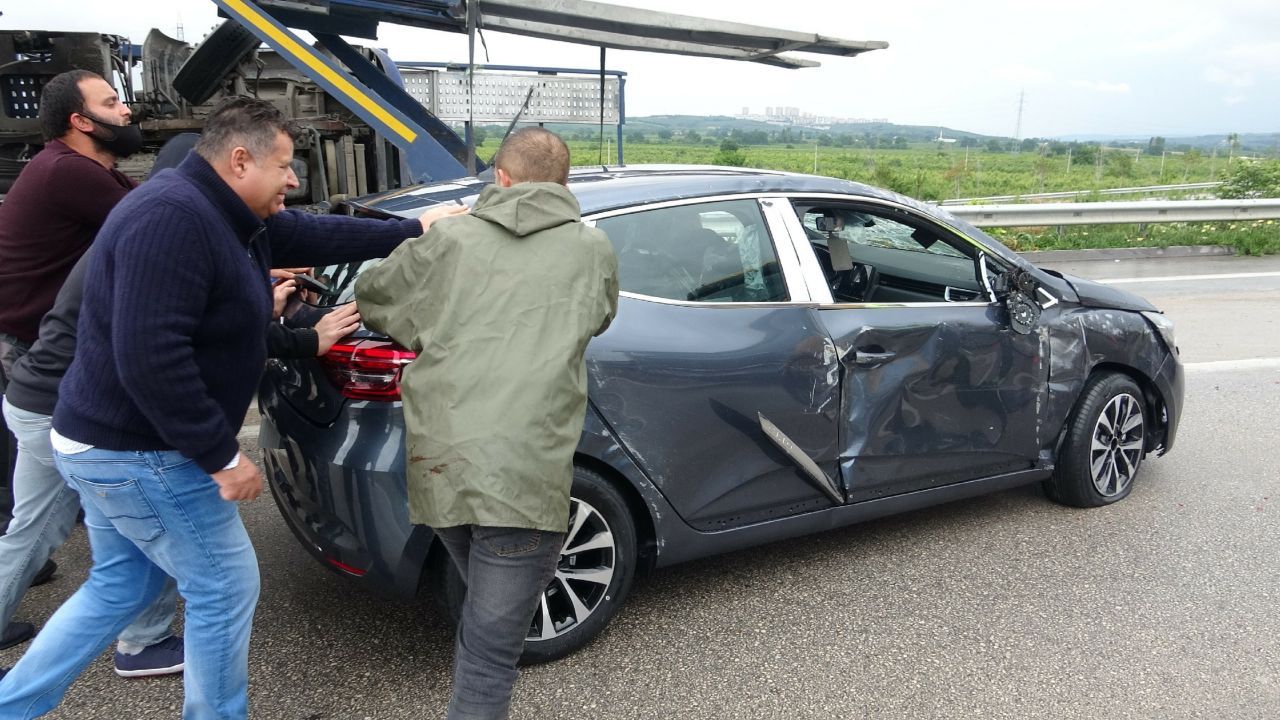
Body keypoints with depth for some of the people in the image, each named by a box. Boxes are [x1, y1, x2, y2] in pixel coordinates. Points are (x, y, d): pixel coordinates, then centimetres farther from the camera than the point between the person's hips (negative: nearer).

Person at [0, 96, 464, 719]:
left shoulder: (233, 217, 5)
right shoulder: (172, 218, -25)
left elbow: (318, 236, 17)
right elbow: (149, 359, -32)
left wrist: (412, 230, 19)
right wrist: (222, 455, -26)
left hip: (110, 439, 10)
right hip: (138, 452, -10)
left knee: (122, 587, 23)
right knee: (226, 586, 4)